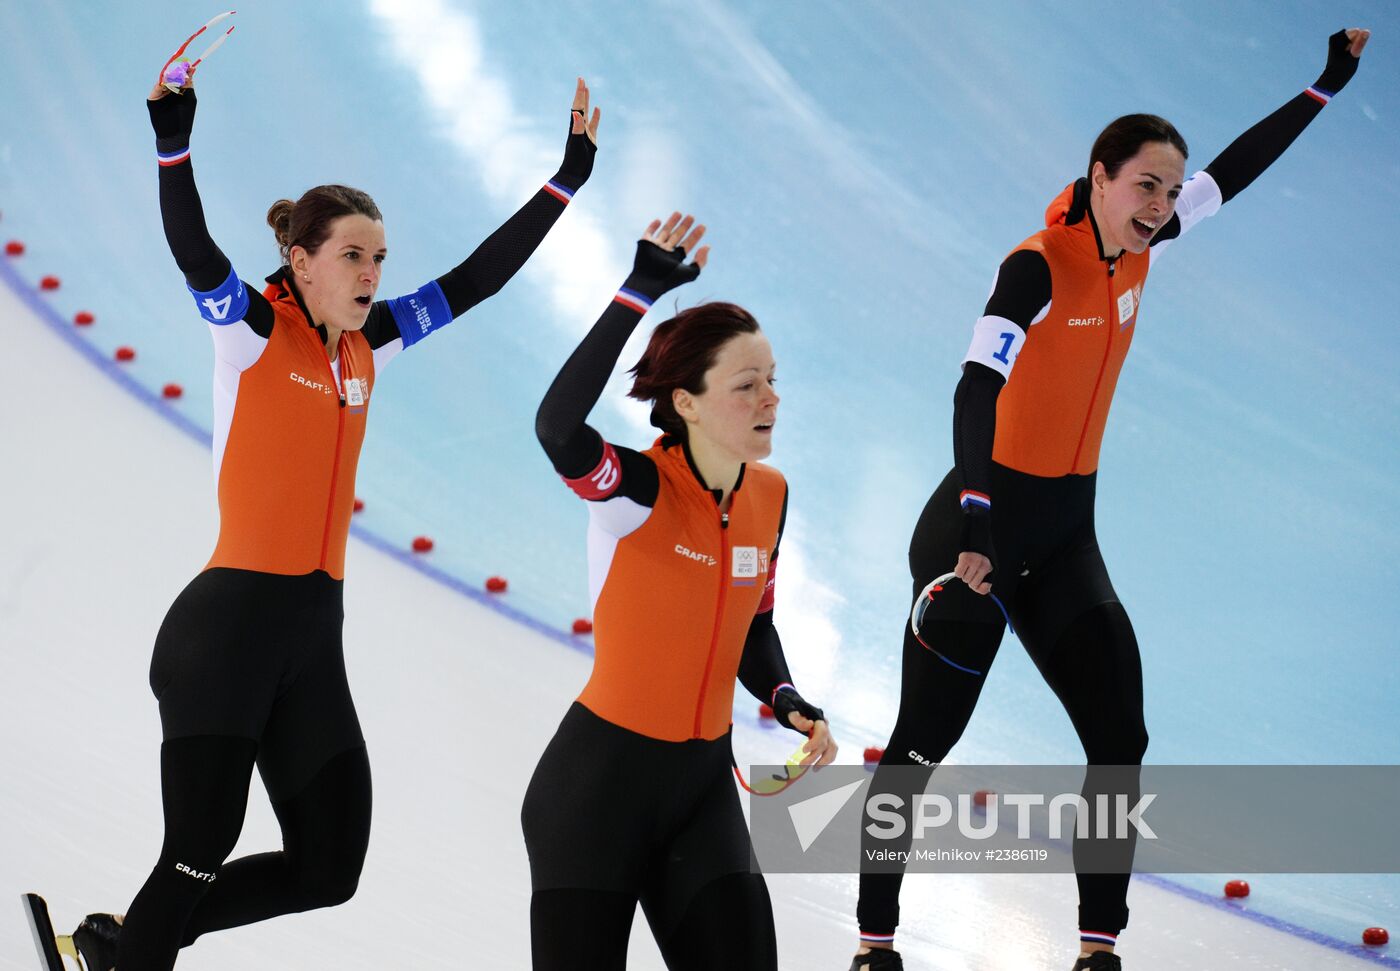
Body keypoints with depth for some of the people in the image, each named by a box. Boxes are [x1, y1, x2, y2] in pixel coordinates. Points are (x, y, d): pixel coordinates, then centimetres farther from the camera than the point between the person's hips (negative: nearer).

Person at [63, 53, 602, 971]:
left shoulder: (369, 343, 12)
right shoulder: (252, 328, -6)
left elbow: (478, 276, 16)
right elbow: (192, 248, -24)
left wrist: (570, 175, 13)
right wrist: (173, 135, -40)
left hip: (315, 639, 7)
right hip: (227, 629, -7)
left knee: (328, 871, 8)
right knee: (198, 859, -10)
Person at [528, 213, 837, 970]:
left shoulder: (770, 496, 2)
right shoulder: (637, 489, -18)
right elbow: (557, 428, -40)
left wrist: (790, 706, -3)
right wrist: (642, 292, -41)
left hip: (704, 784, 6)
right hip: (596, 786, -6)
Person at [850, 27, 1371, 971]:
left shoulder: (1135, 251, 2)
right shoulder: (1040, 266, -20)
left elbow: (1233, 172, 16)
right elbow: (976, 390, -30)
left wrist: (1326, 87, 20)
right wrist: (975, 528, -41)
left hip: (1065, 536, 7)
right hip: (983, 528, -7)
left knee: (1119, 742, 2)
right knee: (923, 742, -2)